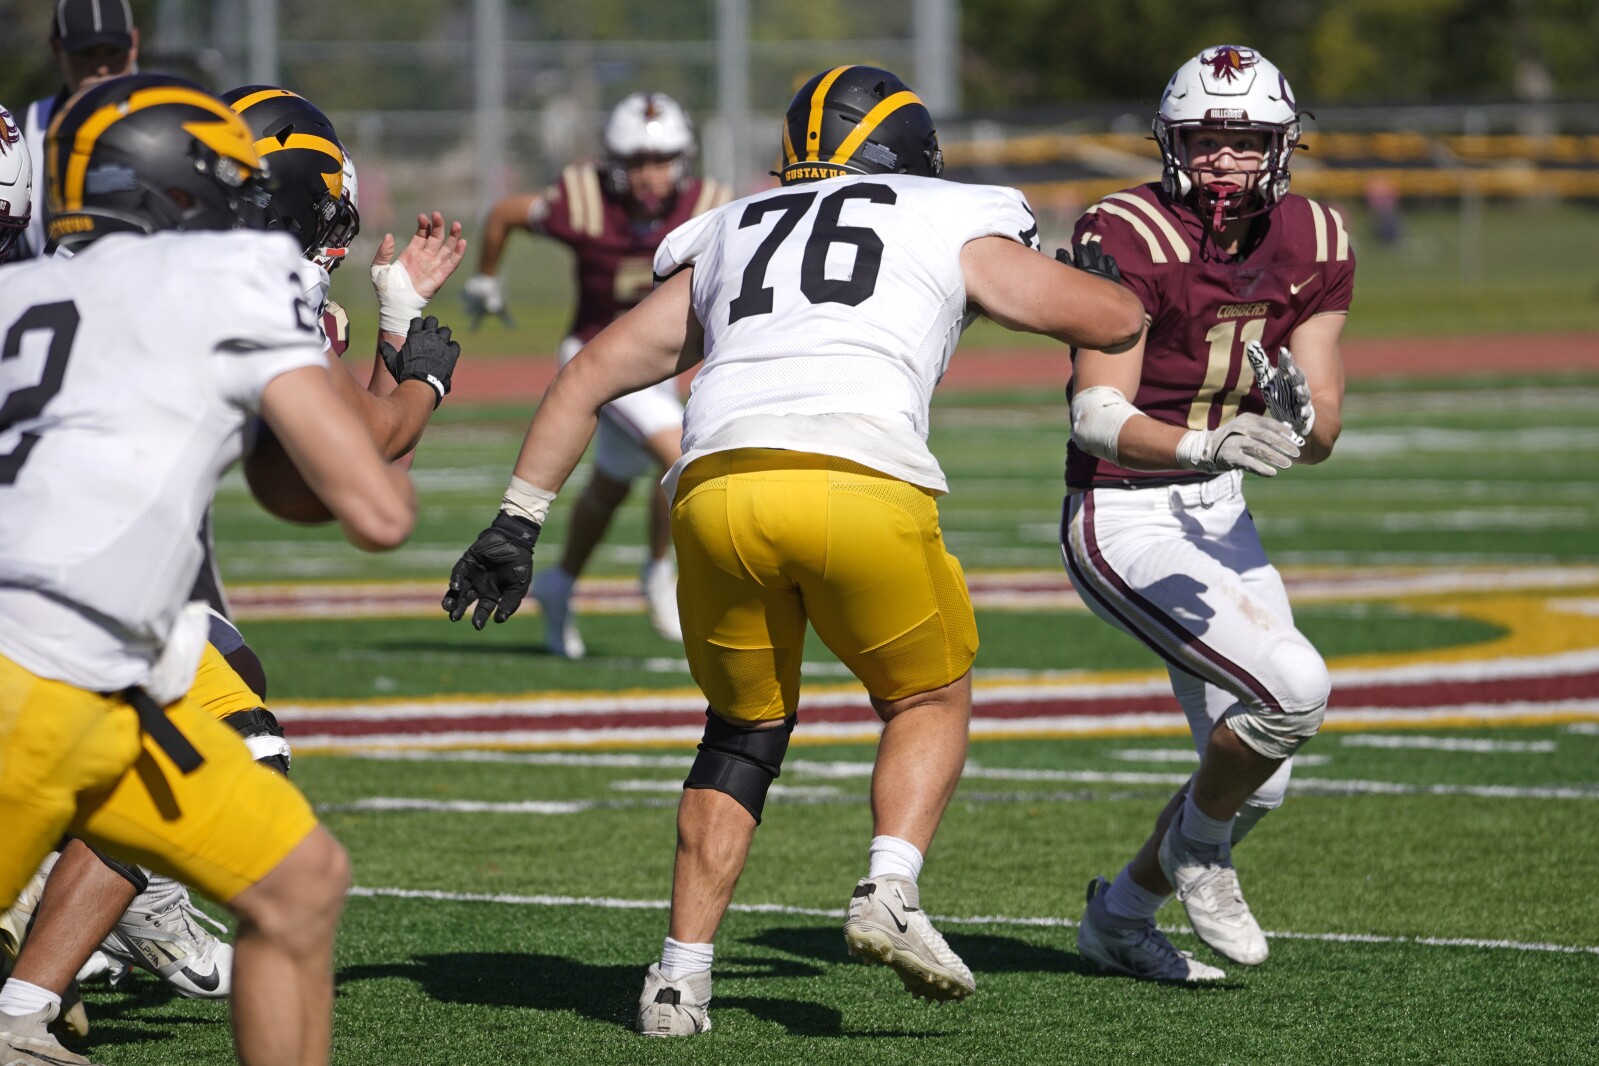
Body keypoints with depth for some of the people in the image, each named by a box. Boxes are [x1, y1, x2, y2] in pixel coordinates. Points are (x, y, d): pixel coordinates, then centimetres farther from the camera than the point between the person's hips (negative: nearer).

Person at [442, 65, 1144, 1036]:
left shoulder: (725, 240, 31)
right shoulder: (954, 226, 22)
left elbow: (591, 375, 28)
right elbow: (1118, 321, 27)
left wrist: (520, 522, 30)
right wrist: (1033, 276, 48)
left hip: (716, 484, 3)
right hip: (859, 482, -3)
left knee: (747, 729, 23)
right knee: (931, 701, 20)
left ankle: (683, 973, 13)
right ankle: (890, 892, -3)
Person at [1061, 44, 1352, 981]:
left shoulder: (1314, 248, 0)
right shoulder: (1130, 239, -19)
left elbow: (1323, 437, -2)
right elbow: (1098, 417, -26)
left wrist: (1299, 417, -26)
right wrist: (1208, 447, -42)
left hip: (1219, 516, 7)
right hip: (1126, 524, -7)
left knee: (1256, 780, 10)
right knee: (1293, 689, -24)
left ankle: (1122, 916, 34)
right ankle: (1198, 845, 4)